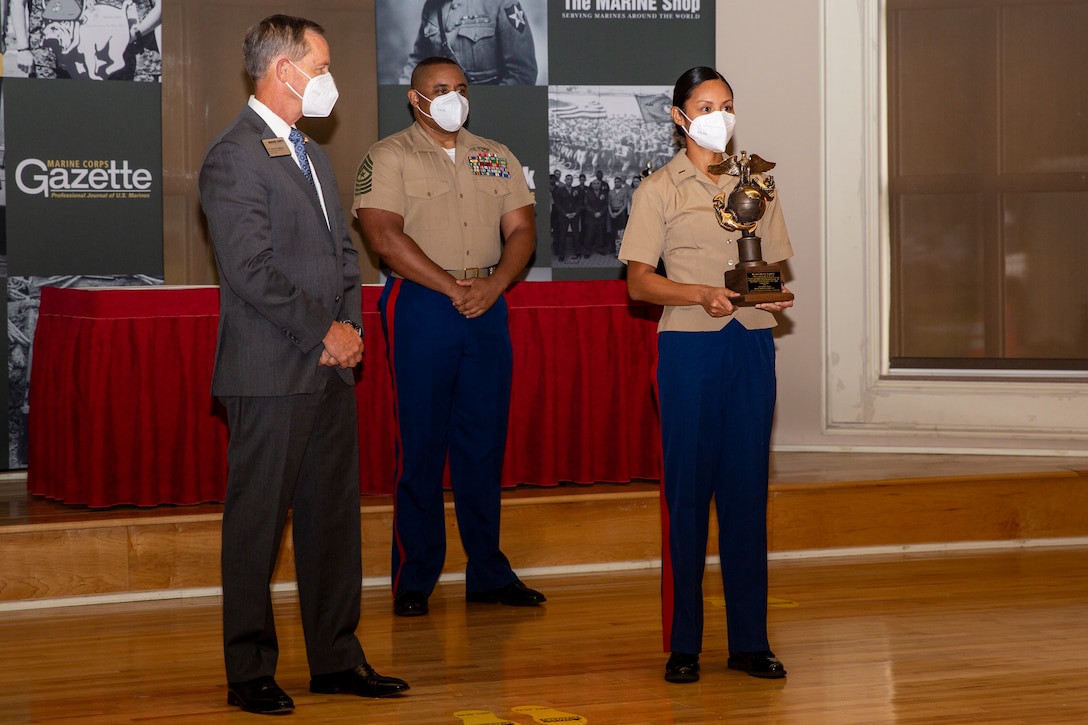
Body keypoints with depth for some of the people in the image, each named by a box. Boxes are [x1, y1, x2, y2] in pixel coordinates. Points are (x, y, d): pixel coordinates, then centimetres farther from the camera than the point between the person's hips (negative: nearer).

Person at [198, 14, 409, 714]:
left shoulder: (313, 156, 18)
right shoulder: (235, 158, -11)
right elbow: (252, 270, -18)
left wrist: (352, 326, 3)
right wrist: (325, 332, -14)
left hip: (332, 368, 9)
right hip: (272, 374, -9)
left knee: (335, 518, 12)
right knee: (257, 523, -1)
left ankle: (336, 657, 20)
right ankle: (250, 671, 7)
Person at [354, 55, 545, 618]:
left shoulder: (497, 159, 16)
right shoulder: (388, 157, -1)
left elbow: (521, 231, 9)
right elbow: (384, 235, -12)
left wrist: (492, 285, -9)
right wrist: (452, 287, -15)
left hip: (488, 305, 5)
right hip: (420, 307, -4)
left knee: (484, 442, 7)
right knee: (419, 445, -3)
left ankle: (488, 572, 14)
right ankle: (413, 580, 4)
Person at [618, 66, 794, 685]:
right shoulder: (660, 190, 3)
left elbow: (778, 267, 18)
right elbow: (639, 282, -2)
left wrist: (777, 295, -5)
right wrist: (703, 294, -18)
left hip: (753, 344, 3)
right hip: (689, 347, -3)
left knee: (748, 488, 3)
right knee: (687, 488, -2)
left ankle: (750, 639, 8)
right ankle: (683, 643, 3)